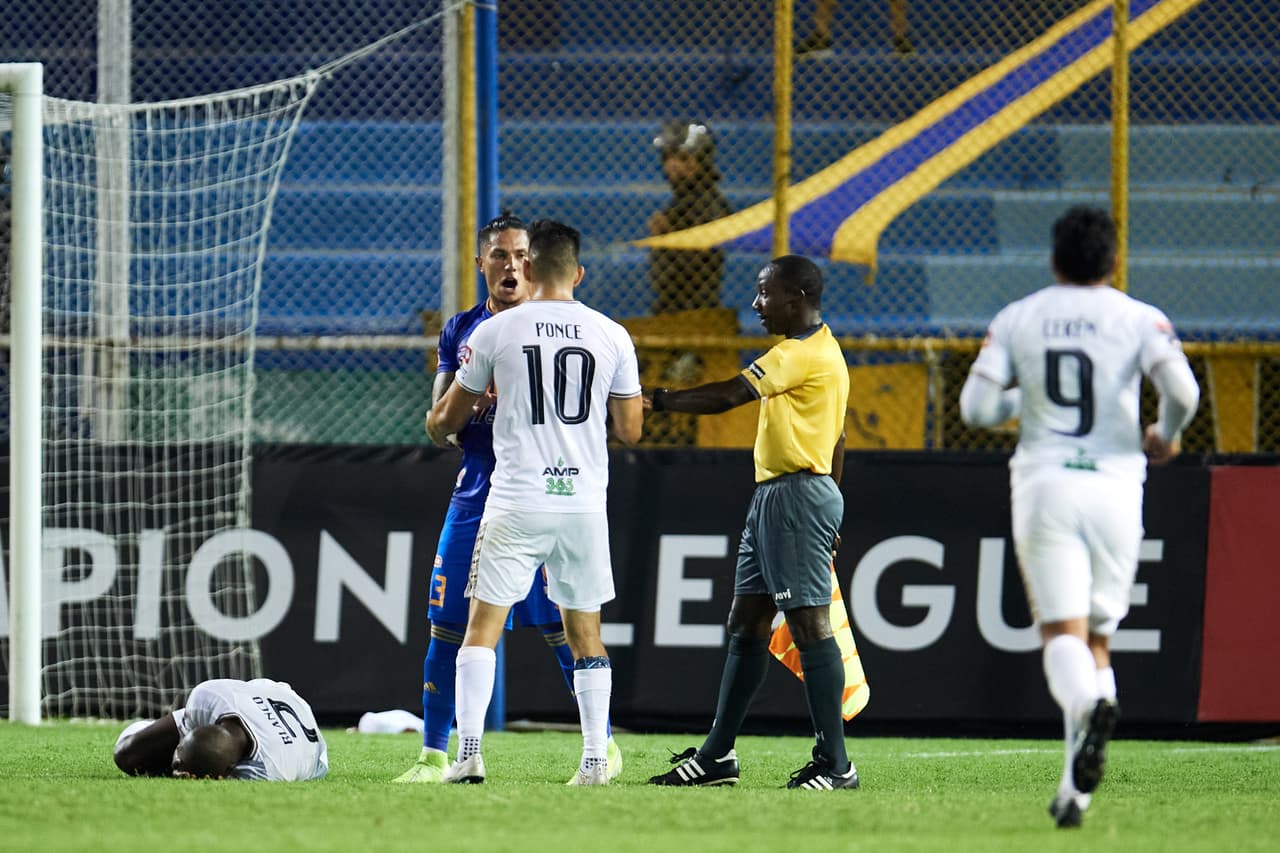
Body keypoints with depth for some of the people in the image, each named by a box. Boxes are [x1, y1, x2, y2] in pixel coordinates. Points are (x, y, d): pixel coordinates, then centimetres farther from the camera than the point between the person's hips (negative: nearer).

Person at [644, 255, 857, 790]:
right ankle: (717, 756, 15)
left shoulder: (803, 353, -14)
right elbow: (836, 442, 23)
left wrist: (656, 401, -11)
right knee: (746, 623, 11)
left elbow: (729, 396, -18)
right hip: (773, 495, 11)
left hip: (798, 493, -11)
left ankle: (834, 763, -11)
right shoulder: (822, 351, 19)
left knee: (810, 623, -11)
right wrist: (827, 518, 25)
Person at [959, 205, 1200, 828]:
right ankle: (1075, 790, 4)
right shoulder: (1139, 320, 2)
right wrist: (1166, 435, 8)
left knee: (1063, 632, -7)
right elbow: (1182, 389, -13)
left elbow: (976, 407, 1)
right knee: (1097, 635, 12)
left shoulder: (1015, 320, 6)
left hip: (1044, 488, 0)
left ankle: (1089, 706, -42)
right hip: (1113, 487, 0)